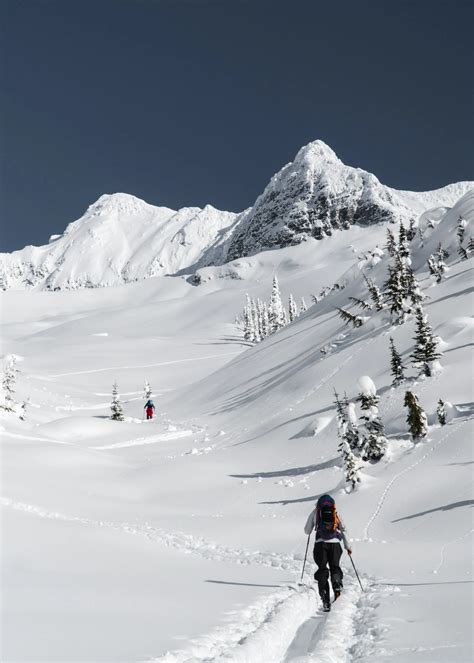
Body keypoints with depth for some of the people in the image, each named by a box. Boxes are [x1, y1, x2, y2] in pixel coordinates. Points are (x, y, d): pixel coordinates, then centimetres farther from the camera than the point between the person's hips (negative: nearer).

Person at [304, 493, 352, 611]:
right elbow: (343, 530, 10)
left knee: (322, 570, 4)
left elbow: (307, 531, 16)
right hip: (335, 543, 1)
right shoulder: (336, 513, 15)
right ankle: (337, 585, -18)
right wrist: (347, 546, 16)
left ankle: (325, 600, -12)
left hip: (320, 543, -1)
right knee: (335, 566, 15)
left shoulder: (315, 512, 11)